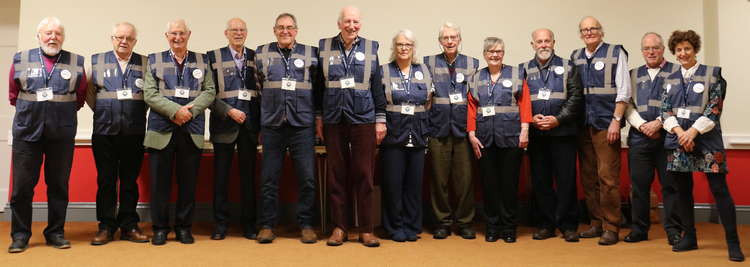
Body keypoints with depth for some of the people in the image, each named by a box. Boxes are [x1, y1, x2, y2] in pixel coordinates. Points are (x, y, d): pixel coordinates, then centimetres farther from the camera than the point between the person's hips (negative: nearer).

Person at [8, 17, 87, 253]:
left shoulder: (76, 62, 5)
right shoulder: (20, 59, 6)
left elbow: (80, 98, 10)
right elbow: (13, 95, 13)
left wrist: (62, 112, 5)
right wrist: (31, 110, 8)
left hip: (62, 134, 0)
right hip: (27, 132, 0)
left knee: (59, 186, 7)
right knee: (22, 187, 3)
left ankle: (56, 233, 18)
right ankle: (20, 235, 16)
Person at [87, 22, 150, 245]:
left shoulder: (145, 63, 6)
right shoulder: (97, 60, 7)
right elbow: (89, 92, 11)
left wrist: (140, 113, 4)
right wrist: (102, 112, 7)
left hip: (134, 133, 0)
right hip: (104, 132, 0)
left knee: (130, 181, 6)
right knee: (106, 181, 4)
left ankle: (129, 226, 14)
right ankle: (106, 226, 13)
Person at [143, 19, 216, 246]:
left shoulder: (202, 61, 12)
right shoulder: (155, 60, 8)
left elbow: (209, 91, 4)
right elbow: (150, 94, -1)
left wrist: (190, 110, -12)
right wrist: (175, 111, -14)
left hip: (192, 130, 1)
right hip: (161, 129, -1)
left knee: (188, 182, 6)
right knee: (160, 181, 3)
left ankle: (184, 227, 18)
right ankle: (160, 228, 15)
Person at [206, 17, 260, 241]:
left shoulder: (255, 57, 10)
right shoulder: (213, 57, 3)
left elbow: (262, 90, 10)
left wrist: (260, 120, 2)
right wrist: (229, 111, -12)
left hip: (250, 124, 2)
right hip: (224, 124, -2)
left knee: (248, 175, 7)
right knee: (221, 175, 3)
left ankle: (248, 223, 15)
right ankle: (220, 223, 13)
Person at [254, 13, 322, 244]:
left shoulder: (311, 53, 7)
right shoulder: (262, 53, 9)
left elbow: (318, 87, 10)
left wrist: (319, 115, 7)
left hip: (302, 124, 0)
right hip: (272, 124, 1)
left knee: (307, 177, -1)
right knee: (269, 179, 4)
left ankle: (306, 225, 12)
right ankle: (267, 225, 15)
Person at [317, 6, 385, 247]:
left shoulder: (370, 48, 5)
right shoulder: (325, 46, 6)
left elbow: (378, 87, 6)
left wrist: (380, 119, 2)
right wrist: (318, 117, 5)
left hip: (364, 119, -1)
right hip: (334, 120, 1)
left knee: (364, 175, 2)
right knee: (336, 174, 5)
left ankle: (366, 229, 11)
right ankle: (339, 227, 16)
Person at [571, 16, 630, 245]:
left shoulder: (615, 53, 2)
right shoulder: (575, 57, 13)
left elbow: (623, 91, -4)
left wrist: (616, 121, -11)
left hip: (606, 124, -4)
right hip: (582, 125, 5)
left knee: (607, 177, -6)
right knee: (588, 177, 8)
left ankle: (611, 228, 3)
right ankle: (596, 223, 18)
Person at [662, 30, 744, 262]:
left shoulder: (712, 74, 2)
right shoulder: (671, 79, 13)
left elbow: (714, 108, -6)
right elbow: (665, 110, 6)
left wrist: (693, 131, -15)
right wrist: (679, 132, -11)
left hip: (706, 140, -4)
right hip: (678, 140, 4)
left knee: (719, 189, -6)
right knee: (683, 190, 7)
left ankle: (733, 243, 2)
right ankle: (689, 237, 18)